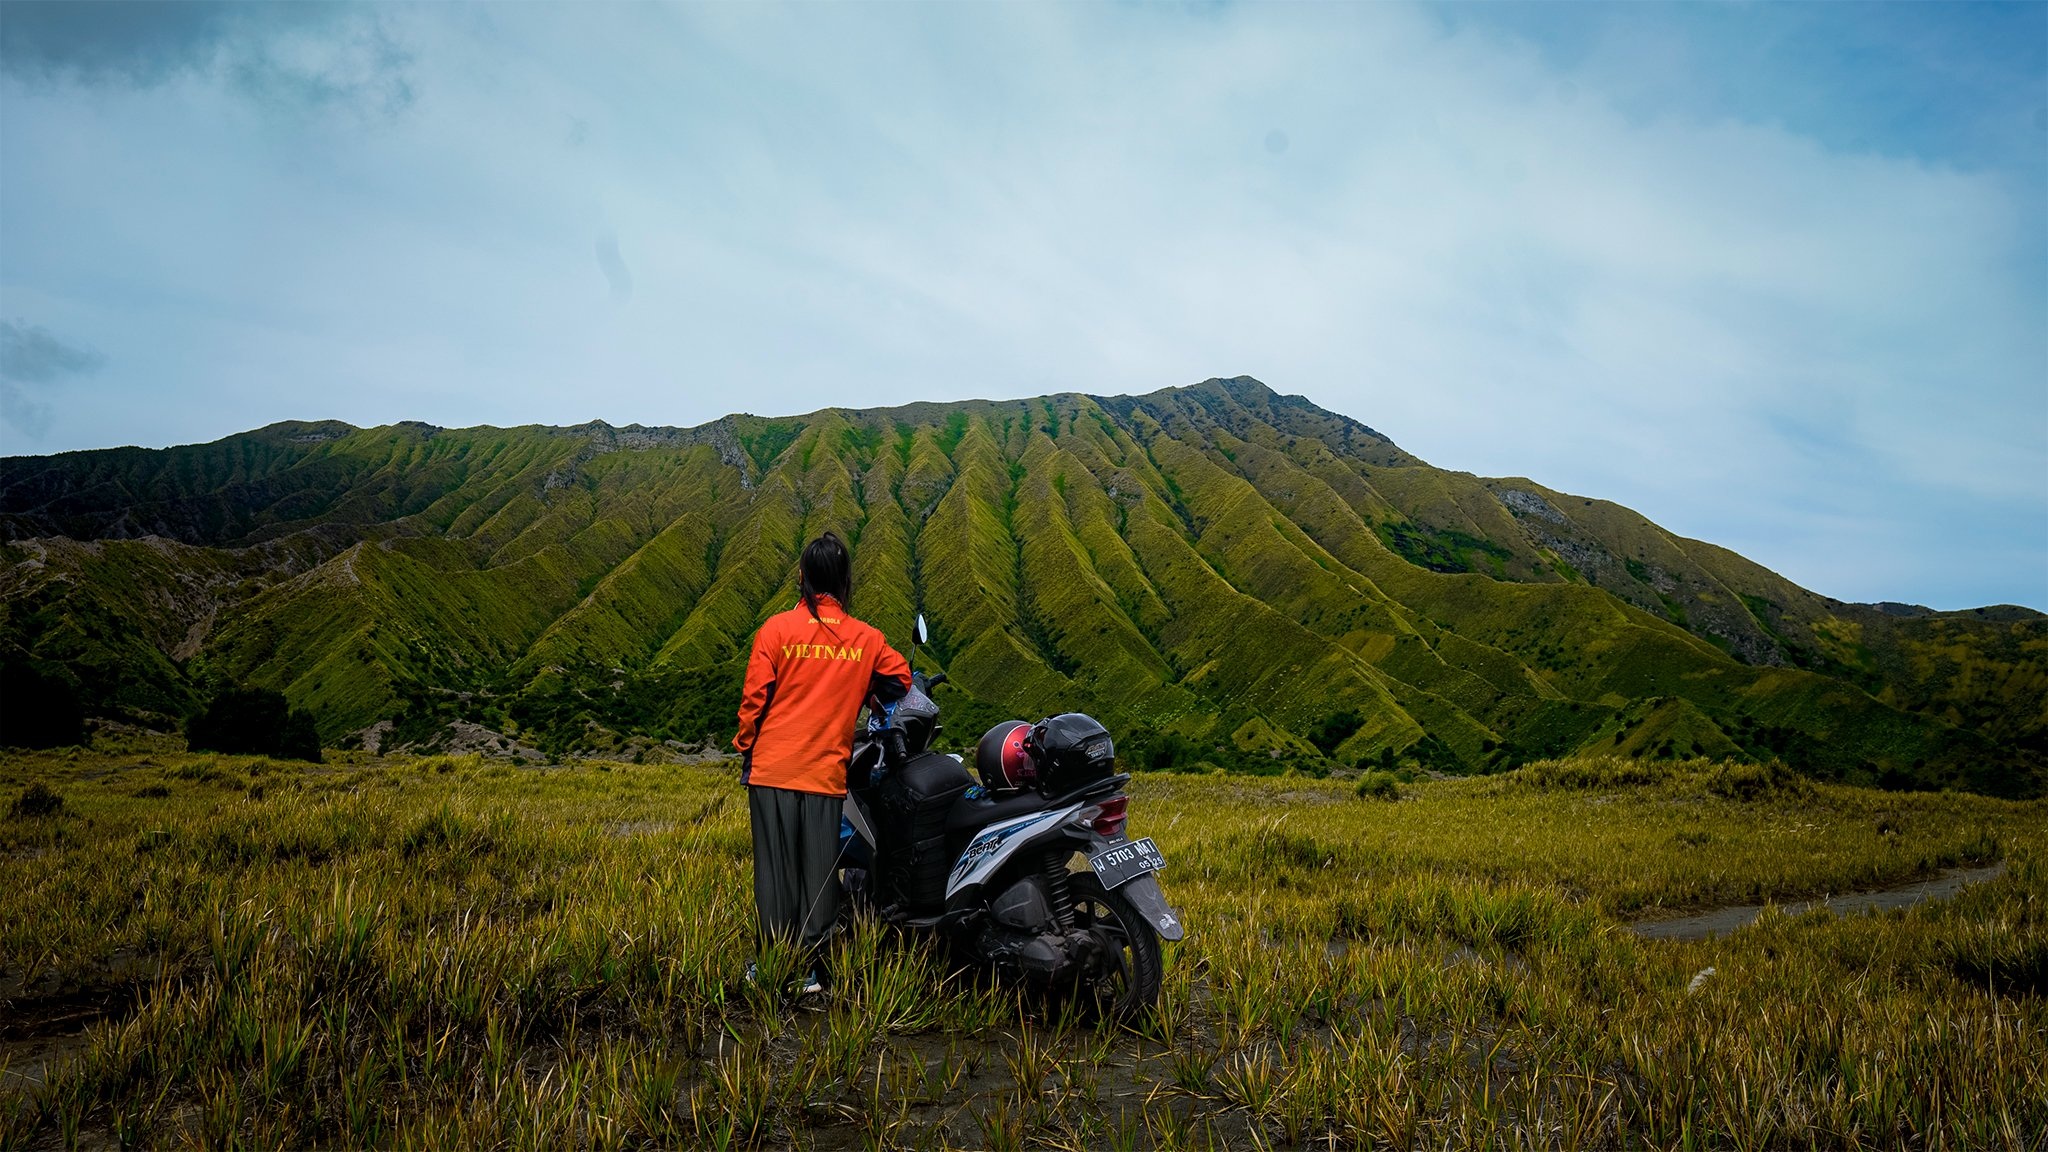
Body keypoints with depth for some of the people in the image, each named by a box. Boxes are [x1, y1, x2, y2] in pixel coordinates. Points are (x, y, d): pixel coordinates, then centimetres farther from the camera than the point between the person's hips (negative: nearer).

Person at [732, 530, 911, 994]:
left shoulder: (777, 629, -4)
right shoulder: (867, 638, 1)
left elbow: (754, 698, -4)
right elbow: (900, 681, 9)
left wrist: (746, 749, 9)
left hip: (773, 766, -1)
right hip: (828, 773, 1)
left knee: (775, 867, 8)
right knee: (820, 870, 7)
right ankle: (811, 967, 10)